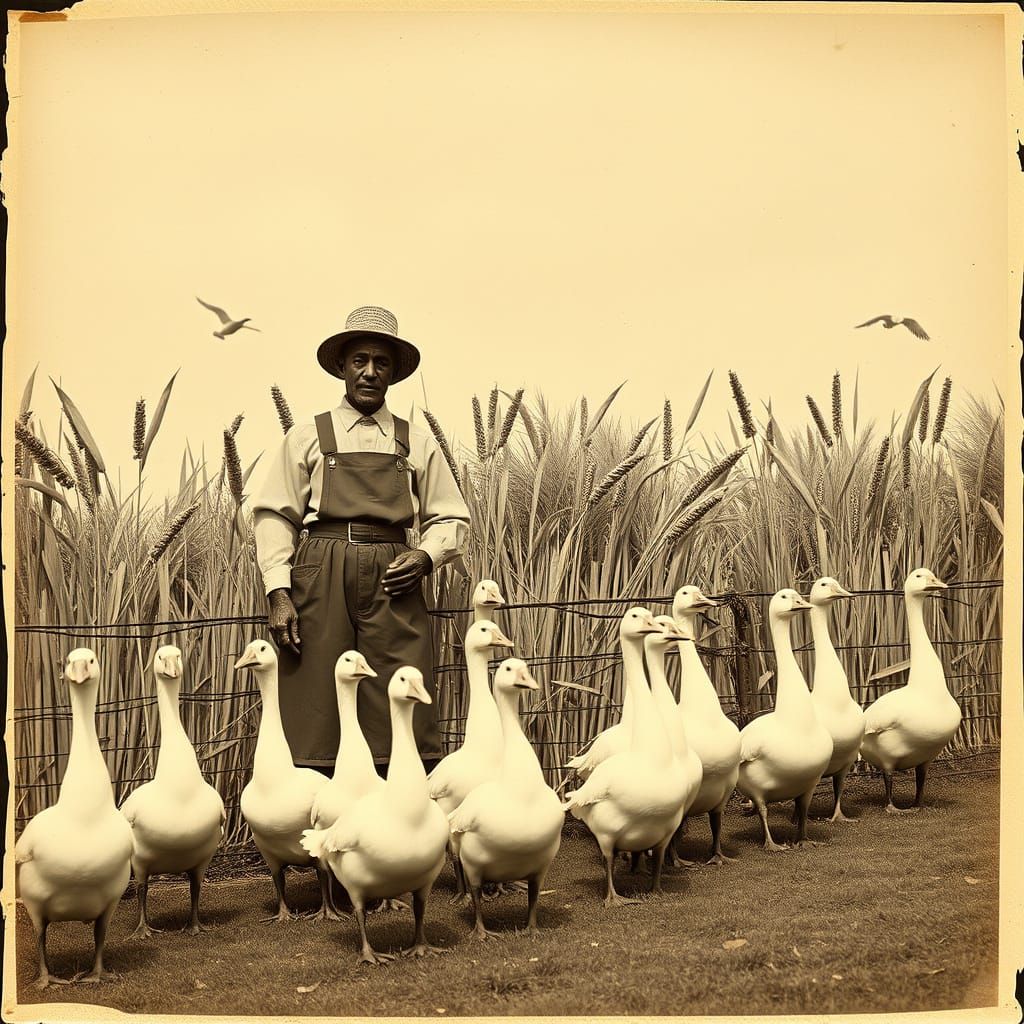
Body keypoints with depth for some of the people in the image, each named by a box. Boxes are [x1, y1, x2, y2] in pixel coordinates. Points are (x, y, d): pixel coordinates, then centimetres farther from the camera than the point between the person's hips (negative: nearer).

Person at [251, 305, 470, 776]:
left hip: (392, 581, 1)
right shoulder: (307, 437, 12)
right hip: (320, 580, -1)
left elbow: (451, 519, 20)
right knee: (313, 720, -6)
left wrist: (426, 556, -2)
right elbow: (273, 516, 7)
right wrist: (278, 592, -5)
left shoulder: (417, 443, 17)